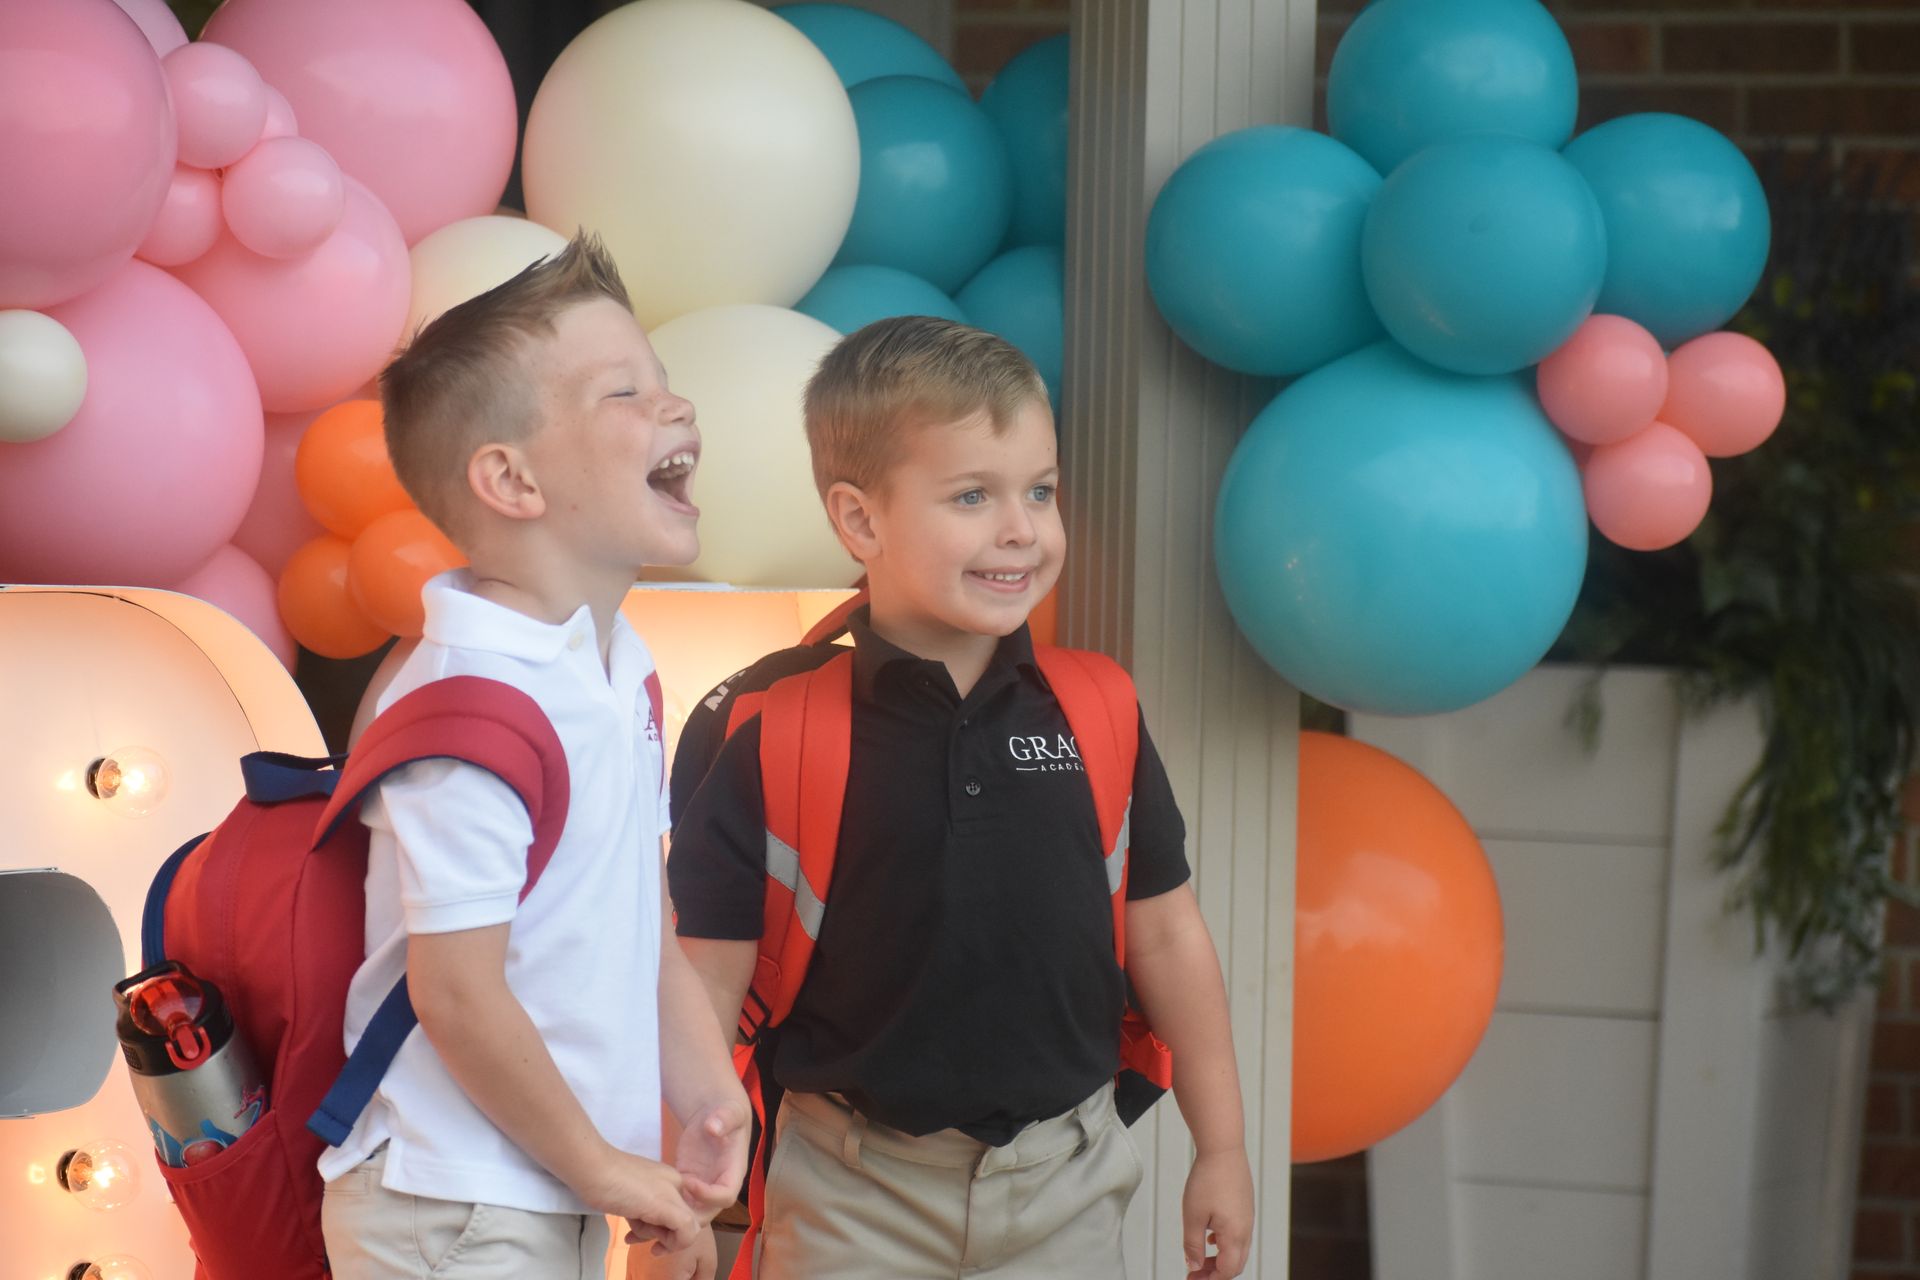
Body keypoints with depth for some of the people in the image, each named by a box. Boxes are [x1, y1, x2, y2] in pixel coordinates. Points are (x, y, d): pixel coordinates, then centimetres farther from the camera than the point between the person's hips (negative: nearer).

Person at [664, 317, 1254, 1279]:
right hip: (855, 1191, -3)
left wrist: (1221, 1150, 11)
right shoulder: (767, 728, -11)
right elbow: (706, 979, -7)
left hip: (1064, 1179, 3)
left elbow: (1165, 935, 7)